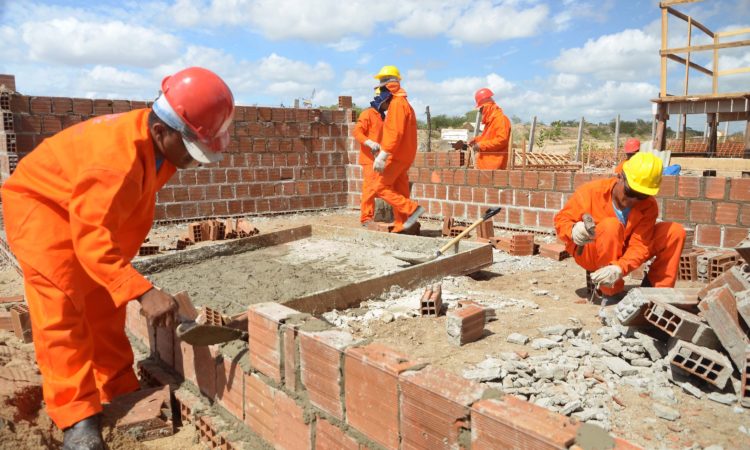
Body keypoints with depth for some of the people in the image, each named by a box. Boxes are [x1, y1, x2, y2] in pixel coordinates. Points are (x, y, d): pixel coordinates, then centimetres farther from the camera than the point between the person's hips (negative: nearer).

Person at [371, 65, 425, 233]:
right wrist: (383, 153, 21)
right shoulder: (402, 102, 19)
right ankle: (401, 226, 13)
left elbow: (395, 133, -24)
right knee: (398, 191, 10)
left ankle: (412, 209, -9)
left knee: (380, 187, -6)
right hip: (403, 155, 10)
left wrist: (382, 156, -28)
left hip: (396, 155, -10)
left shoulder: (397, 103, -13)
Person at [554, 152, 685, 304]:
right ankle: (610, 293, -22)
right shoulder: (592, 191, -21)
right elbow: (561, 219, -13)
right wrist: (573, 231, -39)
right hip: (589, 254, -3)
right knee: (611, 226, -36)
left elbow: (640, 245, -23)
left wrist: (619, 269, -43)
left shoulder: (648, 206, -14)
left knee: (675, 231, -11)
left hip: (623, 254, 4)